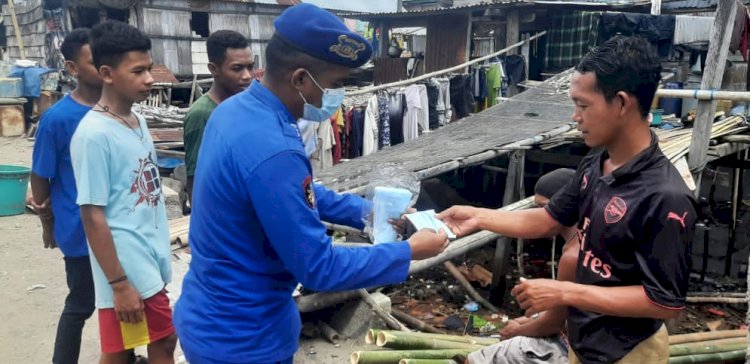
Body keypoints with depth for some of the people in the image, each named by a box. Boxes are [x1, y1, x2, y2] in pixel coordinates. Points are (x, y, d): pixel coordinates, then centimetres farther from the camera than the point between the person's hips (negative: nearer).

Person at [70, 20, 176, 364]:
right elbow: (93, 216, -18)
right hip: (126, 271, -8)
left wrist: (160, 258, 17)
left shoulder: (138, 121, 5)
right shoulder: (94, 134, -19)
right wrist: (119, 283, -16)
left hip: (154, 263, 8)